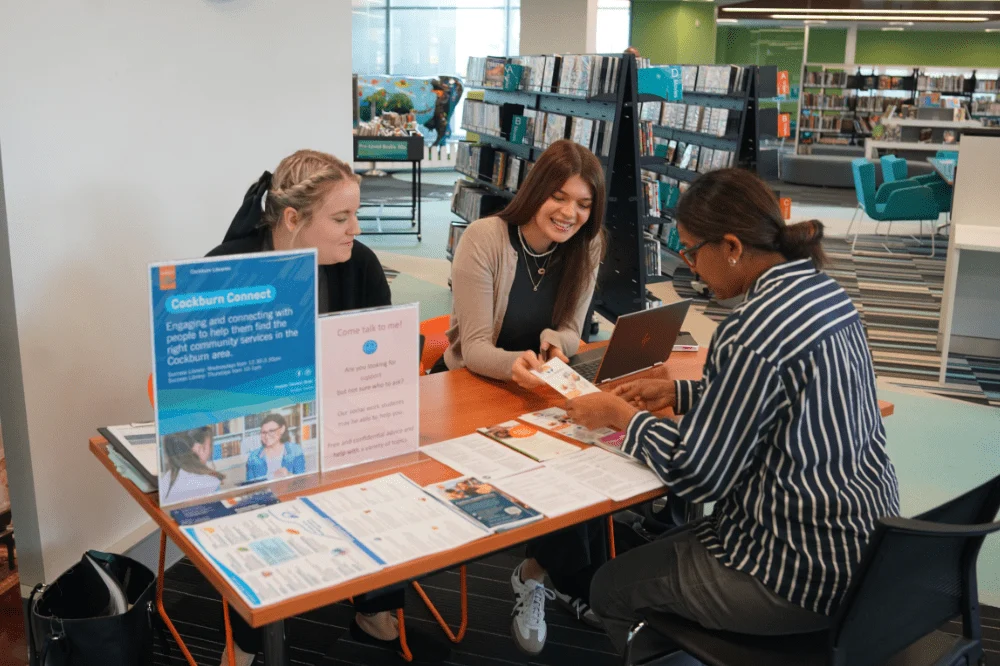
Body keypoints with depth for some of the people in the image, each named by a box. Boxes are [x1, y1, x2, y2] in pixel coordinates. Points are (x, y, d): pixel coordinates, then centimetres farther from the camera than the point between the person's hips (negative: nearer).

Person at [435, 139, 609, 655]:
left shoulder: (586, 246, -5)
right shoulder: (484, 237, -19)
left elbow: (570, 333, -1)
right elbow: (474, 349, -21)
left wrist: (554, 344, -26)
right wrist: (514, 365, -44)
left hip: (542, 387, 4)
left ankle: (539, 573, -1)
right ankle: (578, 585, -1)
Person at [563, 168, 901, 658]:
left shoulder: (753, 332, -26)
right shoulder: (822, 289, 2)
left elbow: (695, 475, -20)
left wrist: (623, 416, -6)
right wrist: (678, 392, 12)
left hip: (808, 575, -9)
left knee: (612, 587, 8)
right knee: (666, 547, 26)